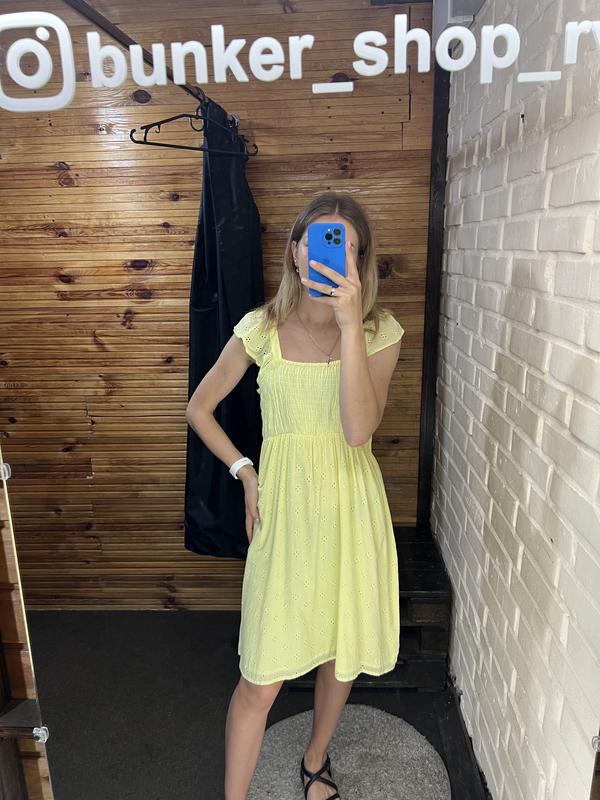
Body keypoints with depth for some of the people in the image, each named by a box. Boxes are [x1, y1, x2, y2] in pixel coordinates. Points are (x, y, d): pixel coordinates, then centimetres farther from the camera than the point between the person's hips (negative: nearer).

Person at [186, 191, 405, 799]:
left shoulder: (381, 332, -5)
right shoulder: (262, 328, -4)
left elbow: (358, 430, -21)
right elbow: (199, 408, 7)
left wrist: (349, 322, -28)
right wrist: (245, 472, -1)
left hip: (351, 508, 1)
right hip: (284, 507, -1)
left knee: (339, 659, 19)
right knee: (261, 681, 3)